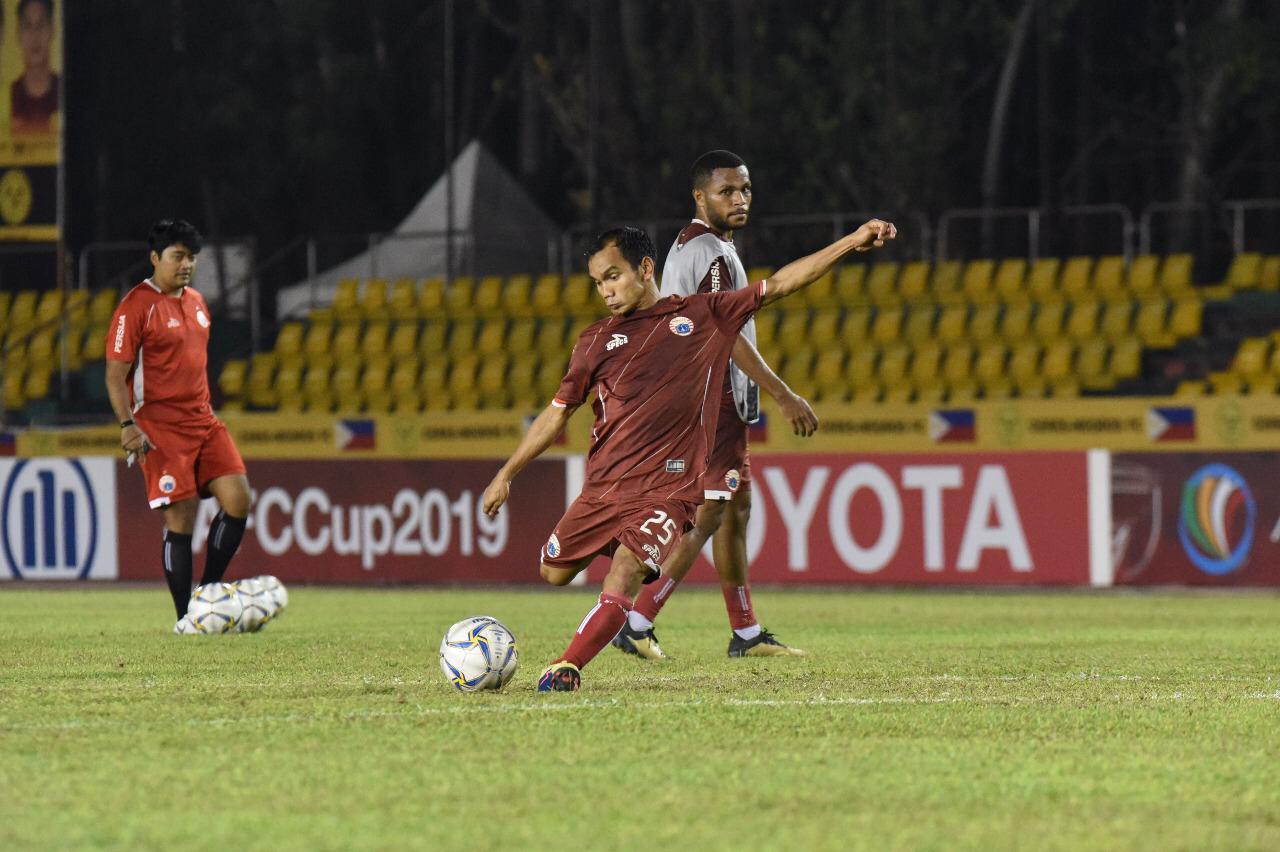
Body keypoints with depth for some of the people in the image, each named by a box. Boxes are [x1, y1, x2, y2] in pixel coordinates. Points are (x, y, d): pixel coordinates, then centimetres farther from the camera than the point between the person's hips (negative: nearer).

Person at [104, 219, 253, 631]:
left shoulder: (196, 301, 15)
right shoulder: (137, 306, -10)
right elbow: (116, 374, -11)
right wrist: (127, 425, -22)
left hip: (203, 423, 7)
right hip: (161, 428, -7)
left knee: (238, 498, -6)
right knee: (181, 517, -8)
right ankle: (184, 618, 0)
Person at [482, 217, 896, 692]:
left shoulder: (703, 315, 7)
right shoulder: (597, 341, 11)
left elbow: (778, 285, 9)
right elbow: (557, 413, 16)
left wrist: (851, 243, 5)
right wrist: (505, 475, 13)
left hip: (669, 489, -4)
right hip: (603, 487, 4)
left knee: (624, 577, -24)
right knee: (554, 573, 10)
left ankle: (566, 669, -18)